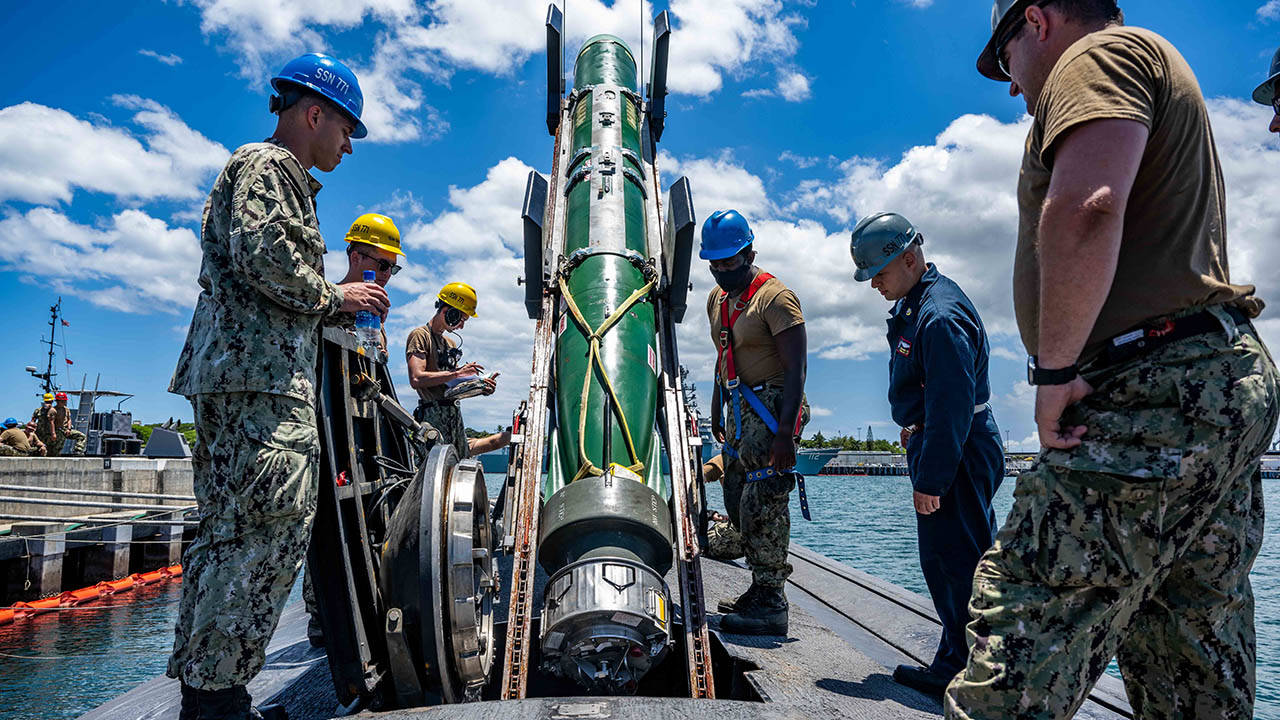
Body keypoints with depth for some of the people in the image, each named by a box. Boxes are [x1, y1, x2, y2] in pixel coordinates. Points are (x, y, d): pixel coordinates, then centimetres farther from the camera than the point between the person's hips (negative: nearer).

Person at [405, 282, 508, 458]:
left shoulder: (451, 344, 23)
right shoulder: (420, 336, -6)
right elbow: (416, 379, -20)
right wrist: (457, 373, -18)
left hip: (454, 414, 9)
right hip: (434, 416, -9)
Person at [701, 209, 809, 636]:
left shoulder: (775, 297, -14)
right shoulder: (717, 299, 13)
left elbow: (795, 370, -19)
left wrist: (785, 432, -25)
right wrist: (716, 411, 21)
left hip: (771, 408, -9)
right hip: (740, 410, 9)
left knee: (762, 504, -9)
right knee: (737, 502, 11)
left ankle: (770, 604, 0)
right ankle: (760, 591, 23)